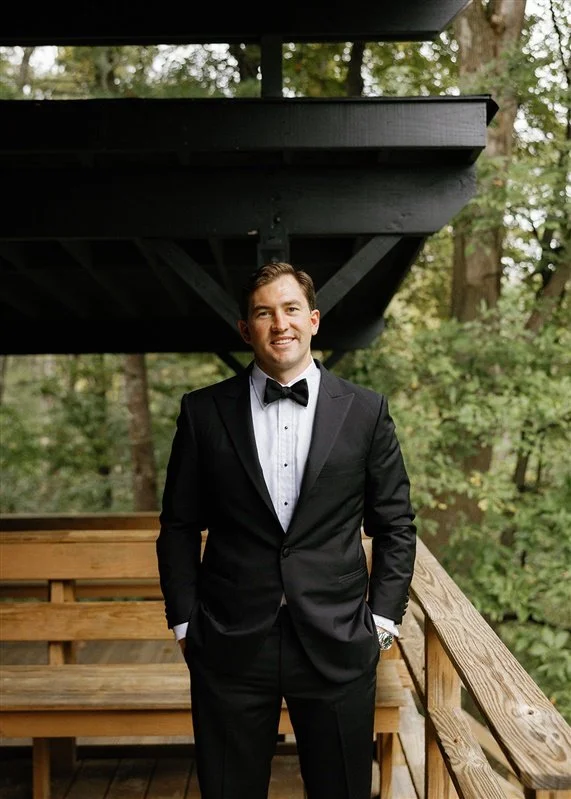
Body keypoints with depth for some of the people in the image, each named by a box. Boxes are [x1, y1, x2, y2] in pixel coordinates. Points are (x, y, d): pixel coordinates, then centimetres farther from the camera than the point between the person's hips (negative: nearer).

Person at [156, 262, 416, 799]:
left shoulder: (365, 411, 2)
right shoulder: (203, 411, 2)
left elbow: (395, 525, 6)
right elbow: (179, 526, 6)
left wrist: (383, 618, 1)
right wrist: (184, 622, 2)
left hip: (337, 648, 0)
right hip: (229, 648, 0)